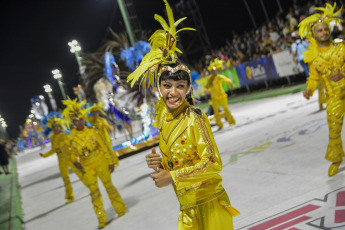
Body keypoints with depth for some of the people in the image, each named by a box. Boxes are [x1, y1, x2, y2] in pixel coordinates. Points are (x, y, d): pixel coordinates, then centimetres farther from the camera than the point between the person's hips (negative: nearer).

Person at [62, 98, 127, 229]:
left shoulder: (92, 131, -5)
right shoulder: (72, 137, -1)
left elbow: (104, 147, 0)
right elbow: (73, 153, 11)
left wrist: (110, 162, 0)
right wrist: (75, 162, -10)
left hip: (100, 163, -1)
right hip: (87, 168, 1)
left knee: (109, 185, 8)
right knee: (94, 191, 3)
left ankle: (121, 209, 28)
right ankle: (102, 219, 11)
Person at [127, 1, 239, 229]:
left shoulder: (194, 117, -16)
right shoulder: (164, 117, 4)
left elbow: (211, 163, -17)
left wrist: (171, 176, -18)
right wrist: (161, 163, -5)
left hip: (209, 204, -6)